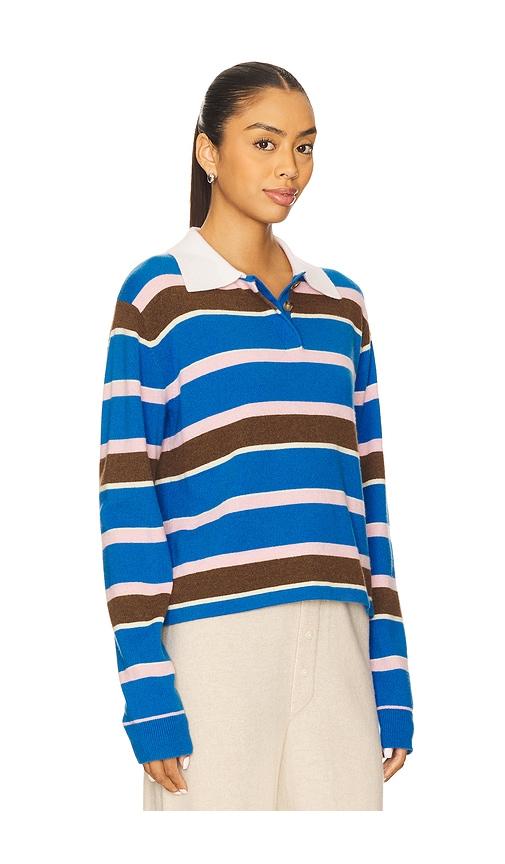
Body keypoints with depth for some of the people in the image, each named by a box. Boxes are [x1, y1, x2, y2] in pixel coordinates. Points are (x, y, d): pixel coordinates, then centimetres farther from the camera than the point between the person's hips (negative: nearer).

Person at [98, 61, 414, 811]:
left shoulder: (342, 305, 15)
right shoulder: (156, 296, 1)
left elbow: (366, 489, 15)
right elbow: (127, 497, -4)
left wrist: (391, 669, 10)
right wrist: (147, 683, -10)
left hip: (335, 638, 4)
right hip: (213, 637, -4)